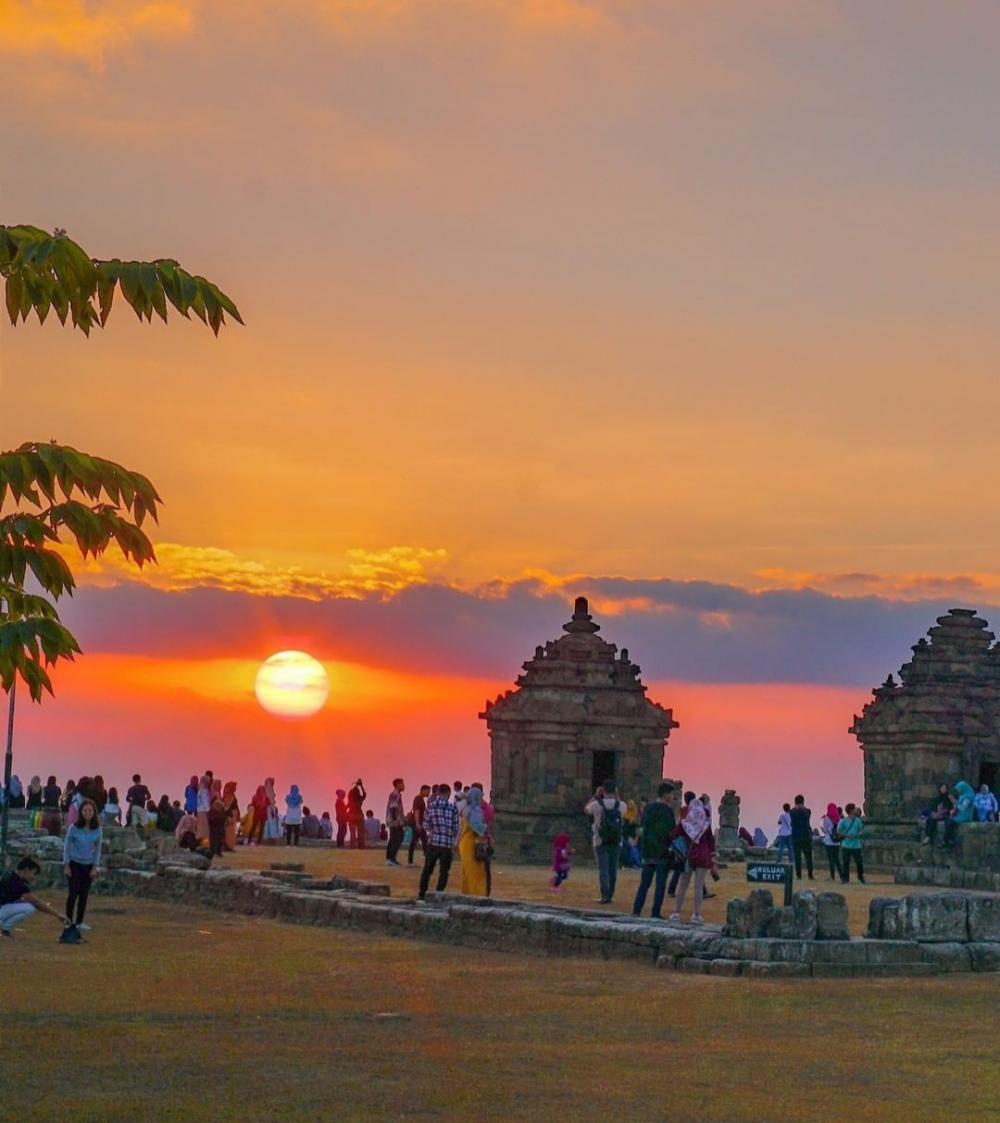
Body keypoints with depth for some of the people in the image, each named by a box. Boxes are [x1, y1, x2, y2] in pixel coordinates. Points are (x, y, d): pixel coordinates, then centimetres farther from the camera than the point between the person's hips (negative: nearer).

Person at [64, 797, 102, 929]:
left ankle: (79, 922, 13)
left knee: (84, 894, 4)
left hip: (88, 865, 3)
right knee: (74, 892, -6)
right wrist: (66, 866, -6)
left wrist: (95, 867, 1)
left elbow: (97, 849, 3)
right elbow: (67, 846, -5)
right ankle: (69, 921, 4)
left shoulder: (97, 829, -5)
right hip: (75, 864, -3)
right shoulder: (74, 828, -12)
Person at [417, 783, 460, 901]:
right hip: (447, 845, -1)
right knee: (443, 872, 9)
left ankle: (422, 895, 13)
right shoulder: (453, 808, -3)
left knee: (427, 869, 11)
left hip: (433, 842, 1)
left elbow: (426, 825, 3)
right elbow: (456, 827, 2)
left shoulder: (431, 805, -1)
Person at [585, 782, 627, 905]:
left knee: (603, 869, -2)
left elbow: (586, 809, 11)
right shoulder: (621, 805, -5)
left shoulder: (597, 804, -11)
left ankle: (605, 895, -12)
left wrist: (595, 796, 15)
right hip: (616, 842, 2)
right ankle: (610, 895, 17)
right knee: (613, 869, 11)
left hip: (601, 841, -2)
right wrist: (617, 796, 14)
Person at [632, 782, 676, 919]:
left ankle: (636, 910, 6)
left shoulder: (648, 808, 10)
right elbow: (671, 832, -16)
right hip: (663, 852, -6)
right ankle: (656, 913, -1)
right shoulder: (666, 810, -12)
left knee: (644, 882, 11)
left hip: (647, 852, 6)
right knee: (660, 884, 0)